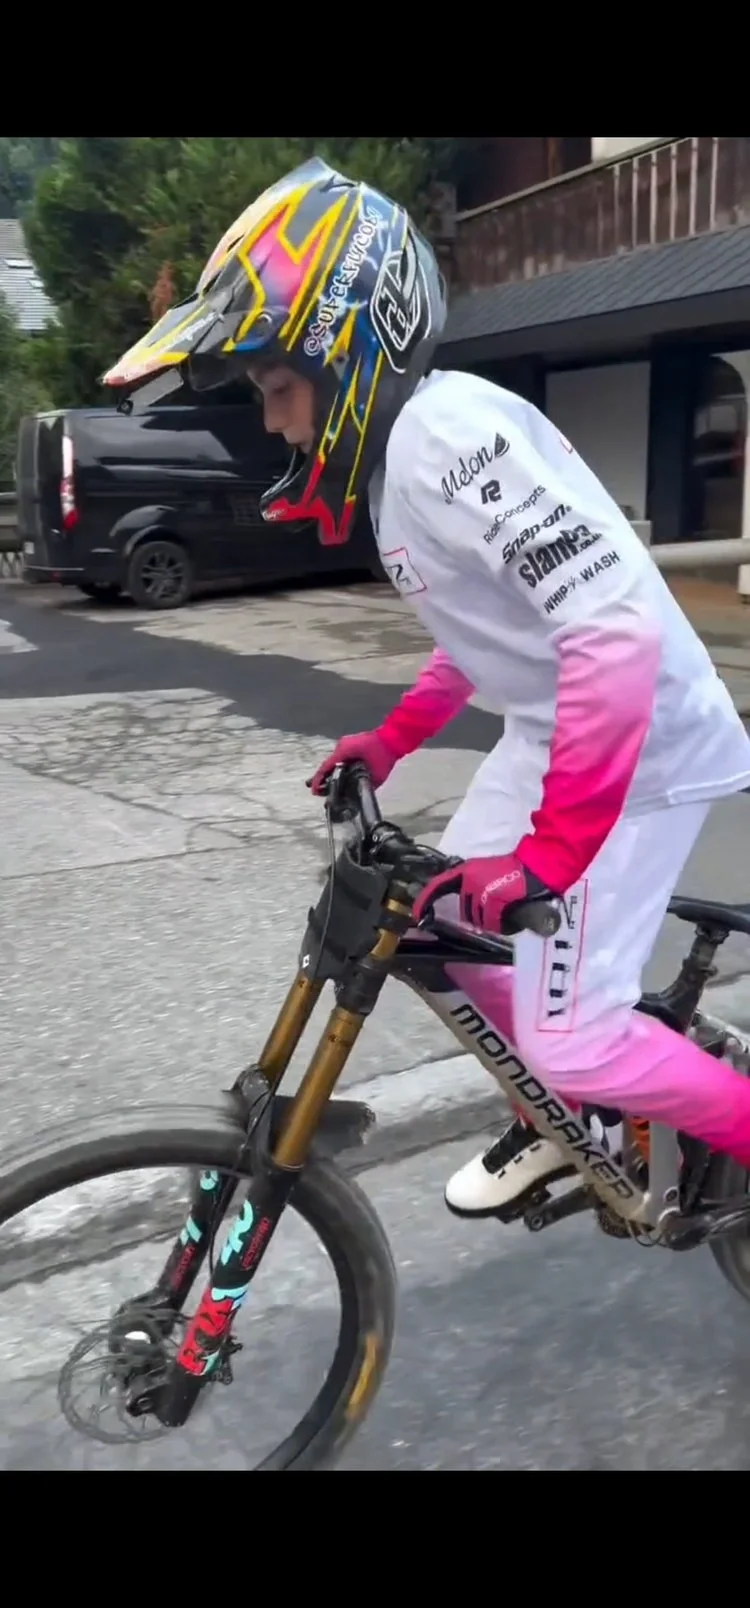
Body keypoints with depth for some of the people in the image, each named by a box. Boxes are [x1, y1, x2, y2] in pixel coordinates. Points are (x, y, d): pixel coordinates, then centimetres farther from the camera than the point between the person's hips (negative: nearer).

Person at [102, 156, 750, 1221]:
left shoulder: (447, 430, -23)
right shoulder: (400, 451, 8)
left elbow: (617, 626, -33)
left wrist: (546, 857, -31)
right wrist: (391, 740, 15)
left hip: (639, 747, -10)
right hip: (551, 733, 10)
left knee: (570, 1037, -9)